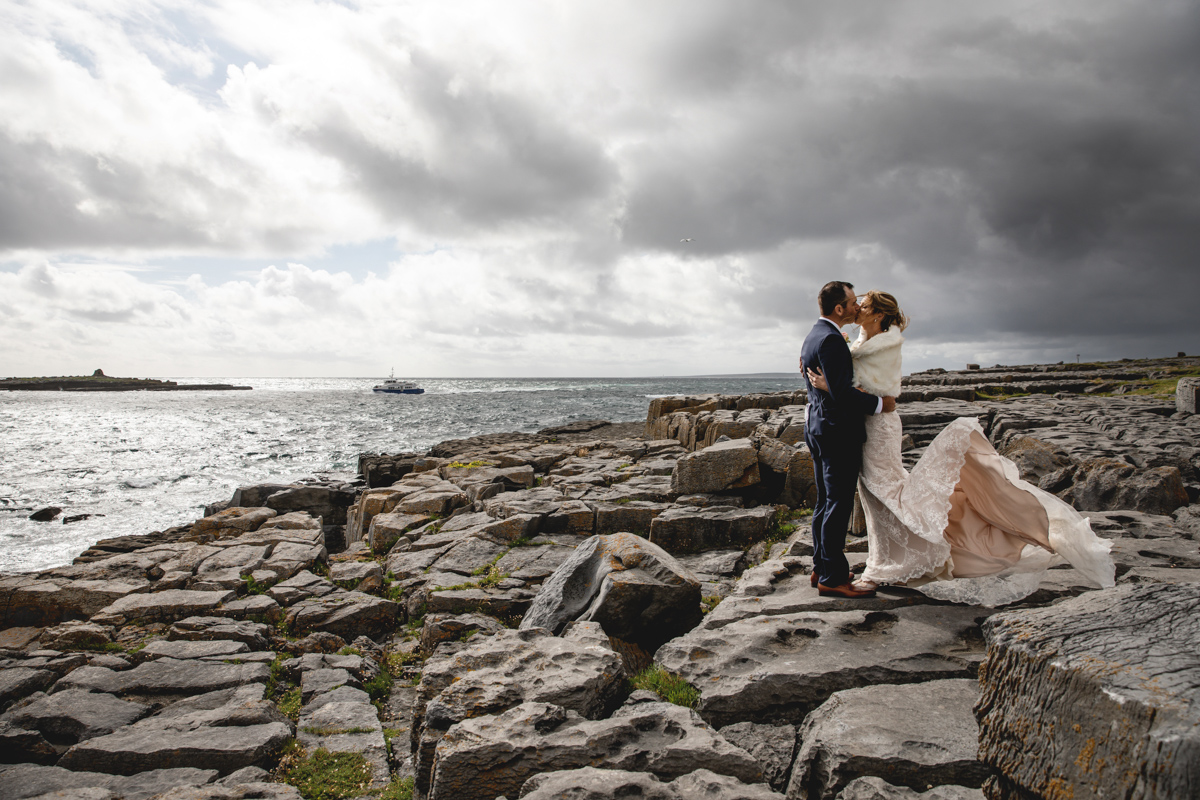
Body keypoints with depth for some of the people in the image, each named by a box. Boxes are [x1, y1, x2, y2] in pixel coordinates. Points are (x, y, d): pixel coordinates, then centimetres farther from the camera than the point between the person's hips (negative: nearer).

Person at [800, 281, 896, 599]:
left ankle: (821, 567, 24)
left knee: (825, 502, 15)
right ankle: (832, 578, 1)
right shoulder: (830, 340, -18)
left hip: (818, 427, 11)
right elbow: (841, 392, -24)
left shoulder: (813, 335, 15)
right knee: (839, 504, -5)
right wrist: (880, 403, -15)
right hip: (838, 431, -11)